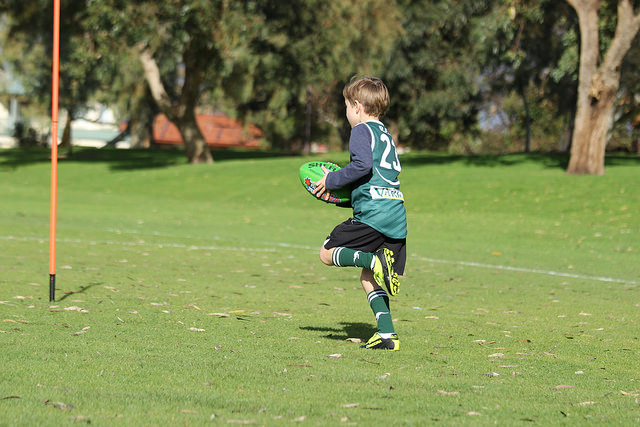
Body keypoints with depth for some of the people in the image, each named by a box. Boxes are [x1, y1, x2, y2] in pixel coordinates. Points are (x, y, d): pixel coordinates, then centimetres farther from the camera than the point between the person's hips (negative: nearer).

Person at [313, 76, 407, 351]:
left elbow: (362, 165, -18)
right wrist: (346, 194, 28)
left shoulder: (362, 130, -1)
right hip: (397, 215, 8)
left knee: (327, 253, 5)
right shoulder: (385, 134, 25)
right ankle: (387, 334, -1)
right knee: (369, 278, 12)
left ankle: (374, 260, -19)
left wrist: (331, 181, -5)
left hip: (373, 212, -8)